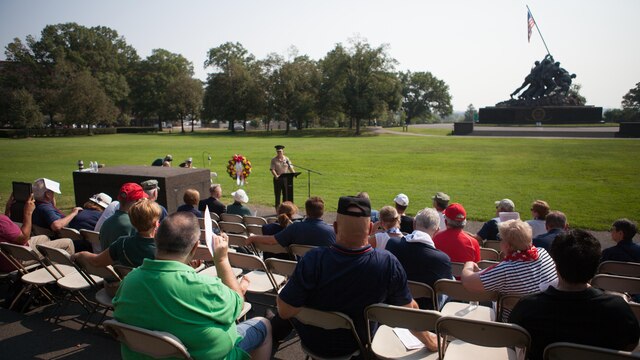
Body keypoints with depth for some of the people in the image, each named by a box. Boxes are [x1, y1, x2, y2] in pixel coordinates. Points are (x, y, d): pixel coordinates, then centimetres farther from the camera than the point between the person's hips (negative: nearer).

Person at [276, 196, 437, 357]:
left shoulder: (313, 260, -33)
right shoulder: (388, 263, -27)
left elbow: (285, 312, -24)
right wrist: (428, 339, 5)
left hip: (314, 343, -1)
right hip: (359, 344, 2)